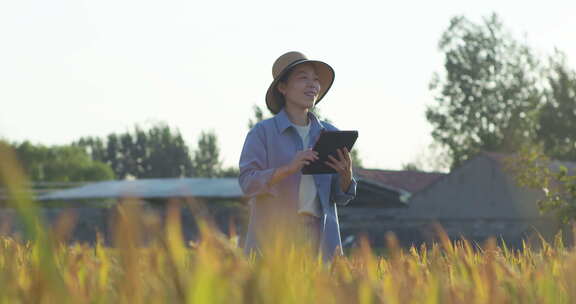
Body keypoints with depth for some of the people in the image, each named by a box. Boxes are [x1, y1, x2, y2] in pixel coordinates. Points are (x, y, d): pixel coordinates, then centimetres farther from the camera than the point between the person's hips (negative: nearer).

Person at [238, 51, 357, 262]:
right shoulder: (263, 132, 1)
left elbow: (340, 197, 12)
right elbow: (247, 182, -9)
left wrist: (346, 175, -9)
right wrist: (289, 168, -22)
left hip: (320, 236, 4)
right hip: (275, 232, -3)